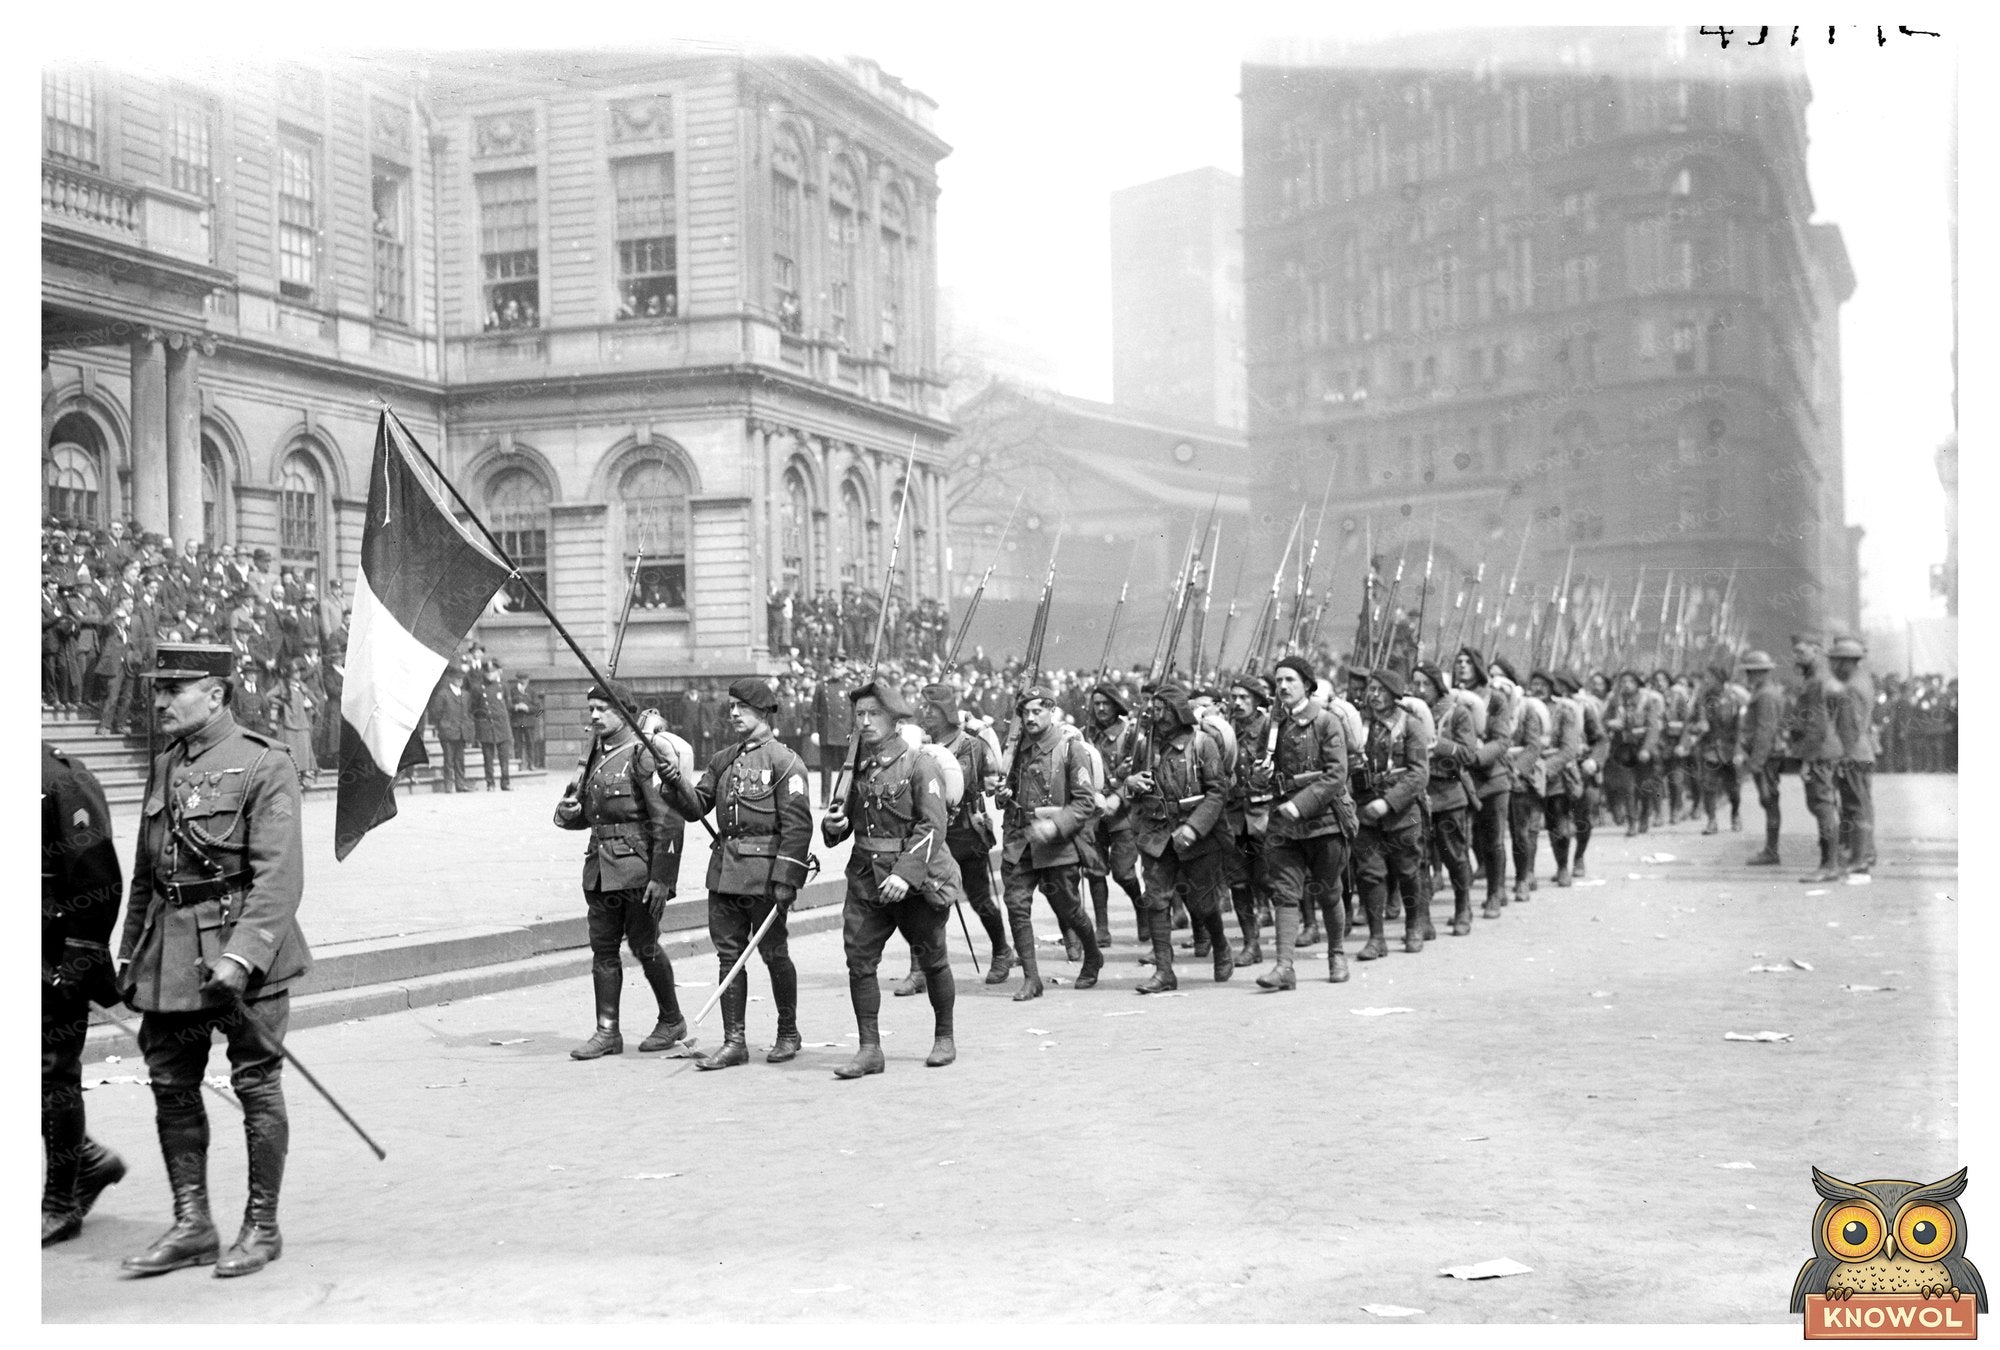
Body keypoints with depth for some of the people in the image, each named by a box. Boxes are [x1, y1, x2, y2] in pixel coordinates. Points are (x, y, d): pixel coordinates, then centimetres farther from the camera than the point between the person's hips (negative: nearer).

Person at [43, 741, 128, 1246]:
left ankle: (61, 1205, 12)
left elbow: (100, 882, -18)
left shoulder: (59, 782, -16)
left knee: (53, 1074, 1)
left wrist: (77, 964, -17)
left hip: (56, 962, -8)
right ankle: (92, 1161, 26)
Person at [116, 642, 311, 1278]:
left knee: (256, 1087, 2)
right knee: (171, 1087, 9)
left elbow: (279, 875, -17)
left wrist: (241, 955, -25)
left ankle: (262, 1227, 14)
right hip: (169, 955, 7)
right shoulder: (164, 768, 13)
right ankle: (191, 1225, 21)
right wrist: (129, 955, 17)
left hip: (242, 945, -7)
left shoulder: (264, 765, -10)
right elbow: (144, 874, 20)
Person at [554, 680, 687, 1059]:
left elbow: (668, 819, -15)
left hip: (637, 866, -7)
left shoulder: (644, 753, -11)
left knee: (644, 945, 1)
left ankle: (672, 1020, 19)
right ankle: (607, 1032, 10)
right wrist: (567, 811, -1)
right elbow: (583, 814, 24)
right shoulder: (595, 755, 15)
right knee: (603, 947, 6)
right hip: (600, 866, 7)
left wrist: (661, 877, -19)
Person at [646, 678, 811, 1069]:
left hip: (764, 872, -6)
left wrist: (785, 879, -18)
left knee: (773, 954, 4)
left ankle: (789, 1034, 20)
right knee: (728, 954, 6)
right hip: (724, 871, 6)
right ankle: (734, 1042, 10)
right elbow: (696, 807, 12)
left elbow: (797, 825, -12)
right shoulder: (722, 761, 15)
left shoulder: (785, 761, -7)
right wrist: (674, 780, -6)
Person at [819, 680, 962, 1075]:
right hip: (865, 879, 5)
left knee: (931, 960, 10)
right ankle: (869, 1049, 2)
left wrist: (906, 874, -25)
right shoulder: (858, 766, 8)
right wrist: (833, 825, -4)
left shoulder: (918, 765, -10)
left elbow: (932, 827, -16)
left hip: (915, 879, -5)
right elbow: (850, 816, 21)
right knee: (859, 960, -4)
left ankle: (944, 1038, 27)